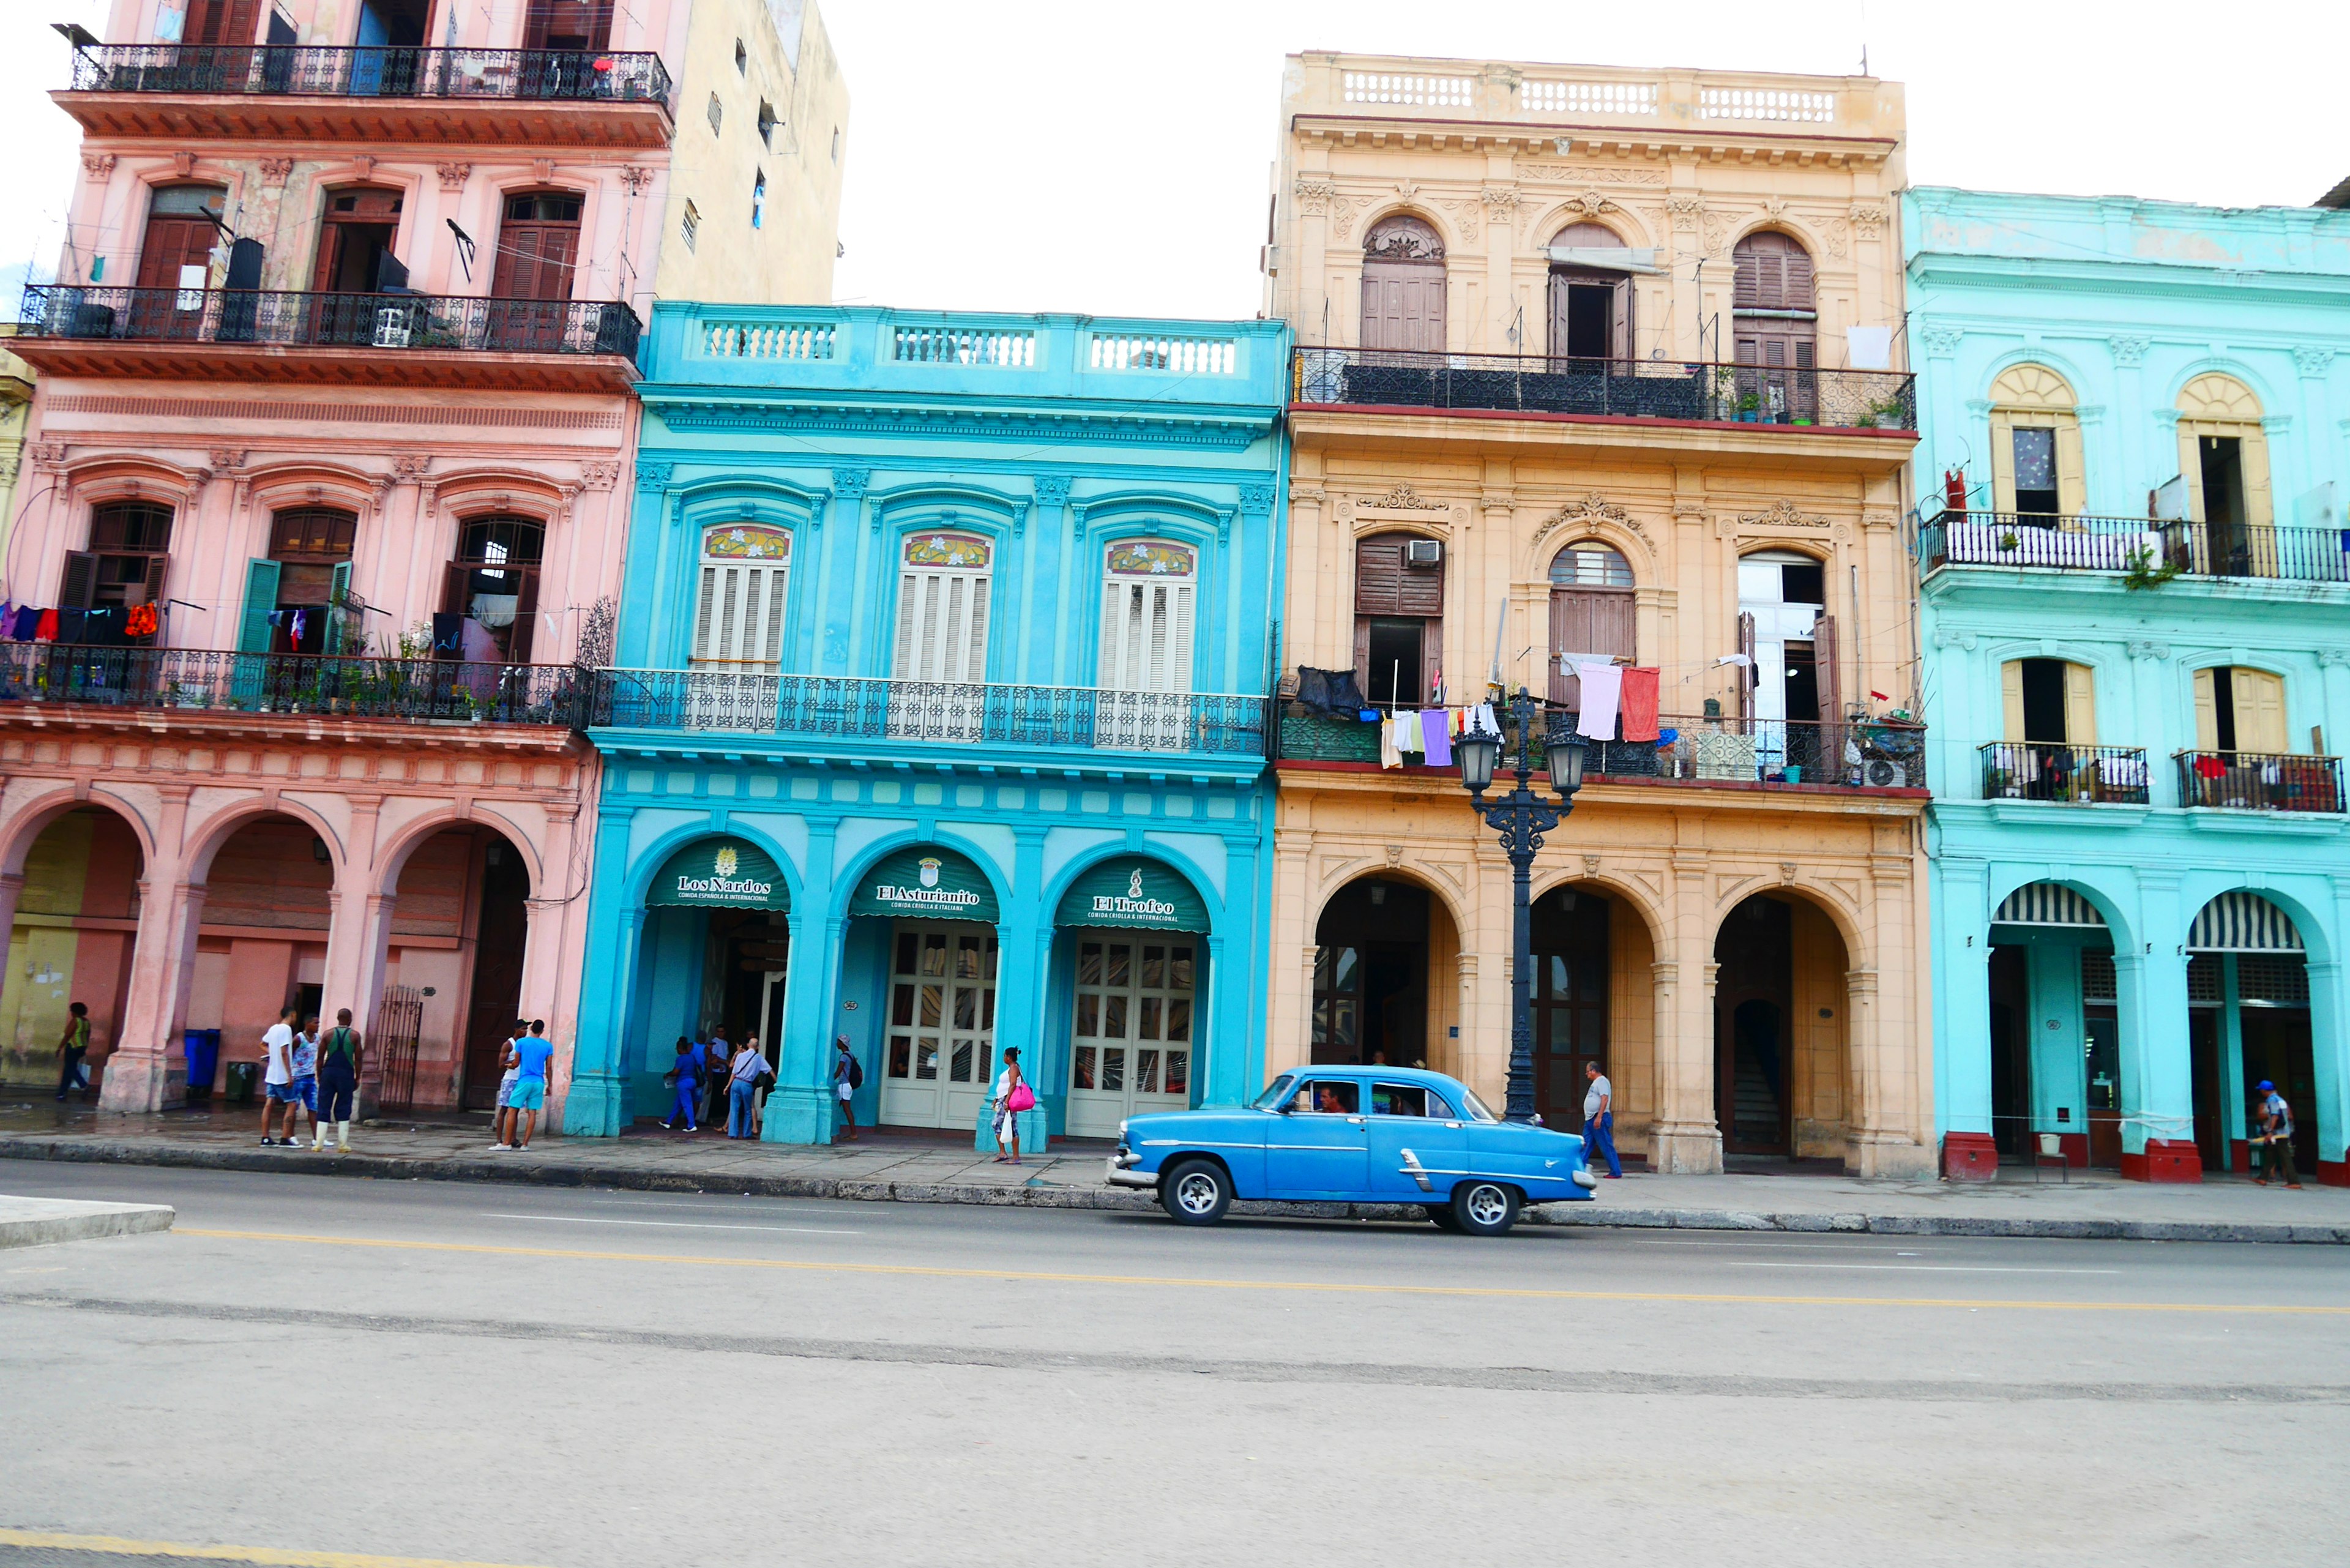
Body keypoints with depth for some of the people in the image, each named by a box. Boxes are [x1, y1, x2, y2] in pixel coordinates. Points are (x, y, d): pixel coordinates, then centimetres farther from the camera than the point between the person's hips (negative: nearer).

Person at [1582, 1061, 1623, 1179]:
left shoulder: (1602, 1081, -11)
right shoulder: (1595, 1082, 20)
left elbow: (1605, 1099, -21)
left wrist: (1599, 1117, -27)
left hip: (1599, 1119, -10)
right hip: (1591, 1119, 10)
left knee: (1607, 1146, -5)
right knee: (1585, 1145, 7)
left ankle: (1616, 1172, 0)